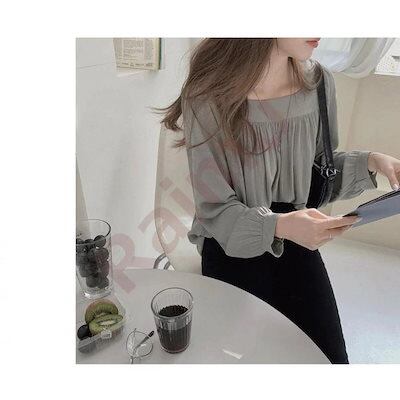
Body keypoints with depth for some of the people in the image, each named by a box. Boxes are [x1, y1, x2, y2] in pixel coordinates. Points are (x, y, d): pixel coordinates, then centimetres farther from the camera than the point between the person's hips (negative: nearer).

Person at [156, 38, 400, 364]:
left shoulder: (319, 82, -7)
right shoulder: (206, 98, -22)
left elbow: (317, 173, 6)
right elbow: (215, 211, -18)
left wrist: (369, 162, -11)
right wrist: (278, 226, -36)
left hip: (298, 243, 4)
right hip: (232, 251, -3)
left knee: (331, 360, 7)